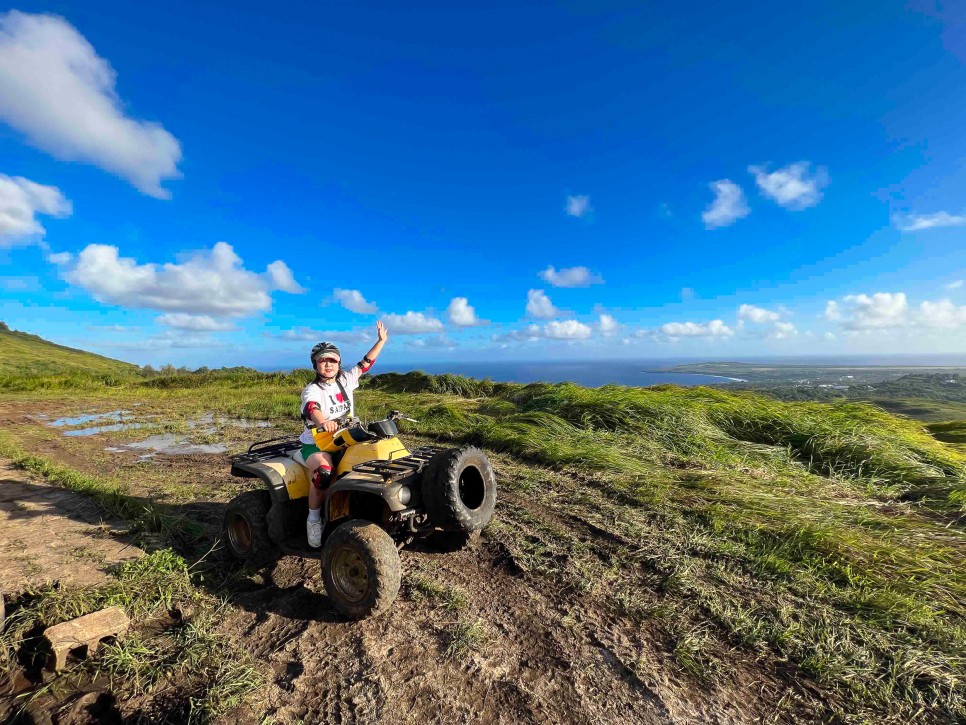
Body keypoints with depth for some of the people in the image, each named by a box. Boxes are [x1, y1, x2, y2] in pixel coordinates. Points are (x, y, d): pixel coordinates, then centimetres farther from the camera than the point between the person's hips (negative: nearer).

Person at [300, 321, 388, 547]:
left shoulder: (345, 381, 8)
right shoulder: (311, 390, -9)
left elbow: (365, 363, 12)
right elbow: (312, 408, -31)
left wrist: (381, 340, 10)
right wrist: (323, 422, -53)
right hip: (316, 443, -4)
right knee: (324, 470, -35)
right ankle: (313, 519, -13)